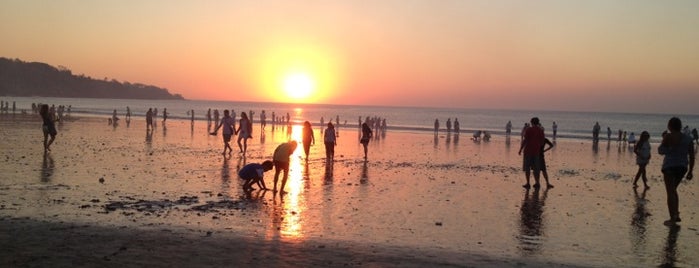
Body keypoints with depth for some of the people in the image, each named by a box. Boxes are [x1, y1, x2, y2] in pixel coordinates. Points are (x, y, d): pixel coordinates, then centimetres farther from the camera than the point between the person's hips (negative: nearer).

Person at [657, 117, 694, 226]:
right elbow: (692, 156, 5)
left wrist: (664, 139, 12)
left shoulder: (668, 137, -11)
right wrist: (690, 171, 11)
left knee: (670, 193, 0)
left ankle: (672, 220, 0)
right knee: (673, 190, 23)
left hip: (670, 166, -6)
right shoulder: (688, 139, 4)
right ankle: (676, 215, 21)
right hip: (682, 167, 6)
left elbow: (661, 151, -1)